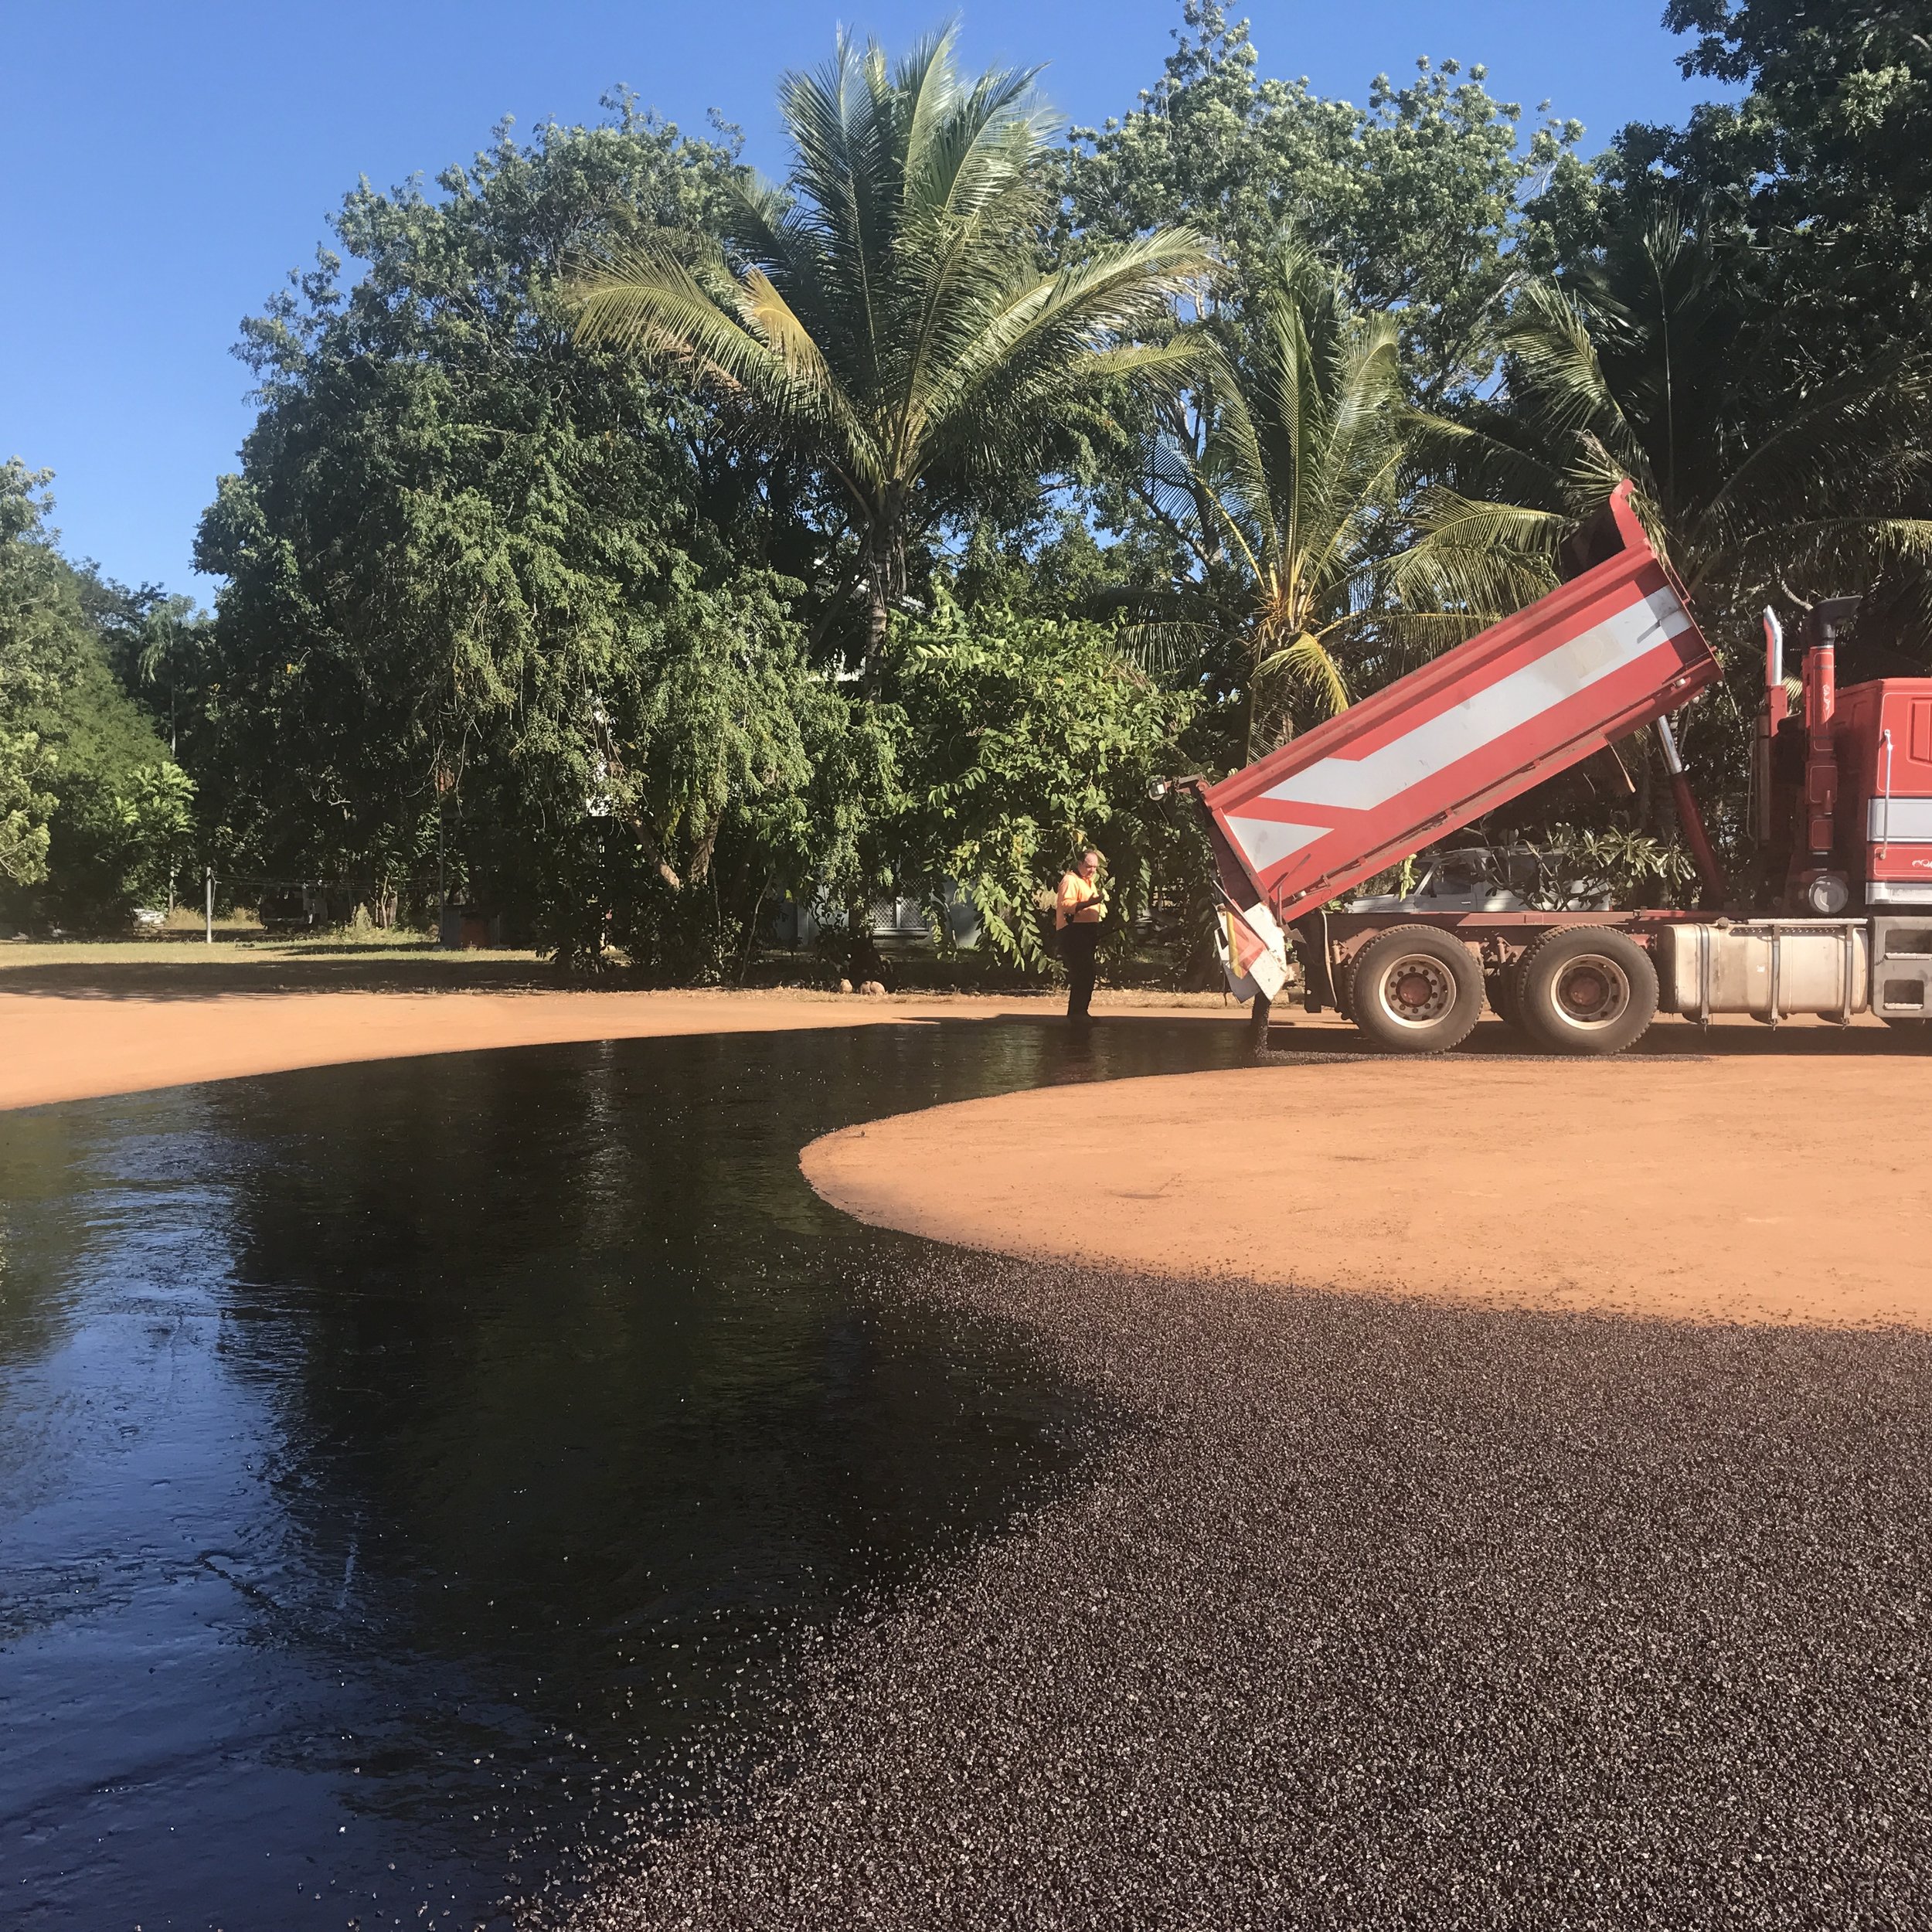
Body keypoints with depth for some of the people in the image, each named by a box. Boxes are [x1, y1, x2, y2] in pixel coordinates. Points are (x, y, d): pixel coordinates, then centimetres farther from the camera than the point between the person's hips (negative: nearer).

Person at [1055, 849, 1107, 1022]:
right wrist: (1087, 903, -33)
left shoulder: (1090, 881, 23)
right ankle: (1076, 1013, -13)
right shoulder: (1070, 880, -9)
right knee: (1082, 974, -15)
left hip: (1088, 932, 10)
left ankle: (1080, 1012, 16)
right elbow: (1065, 904, -23)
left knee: (1087, 974, 10)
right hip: (1074, 931, -10)